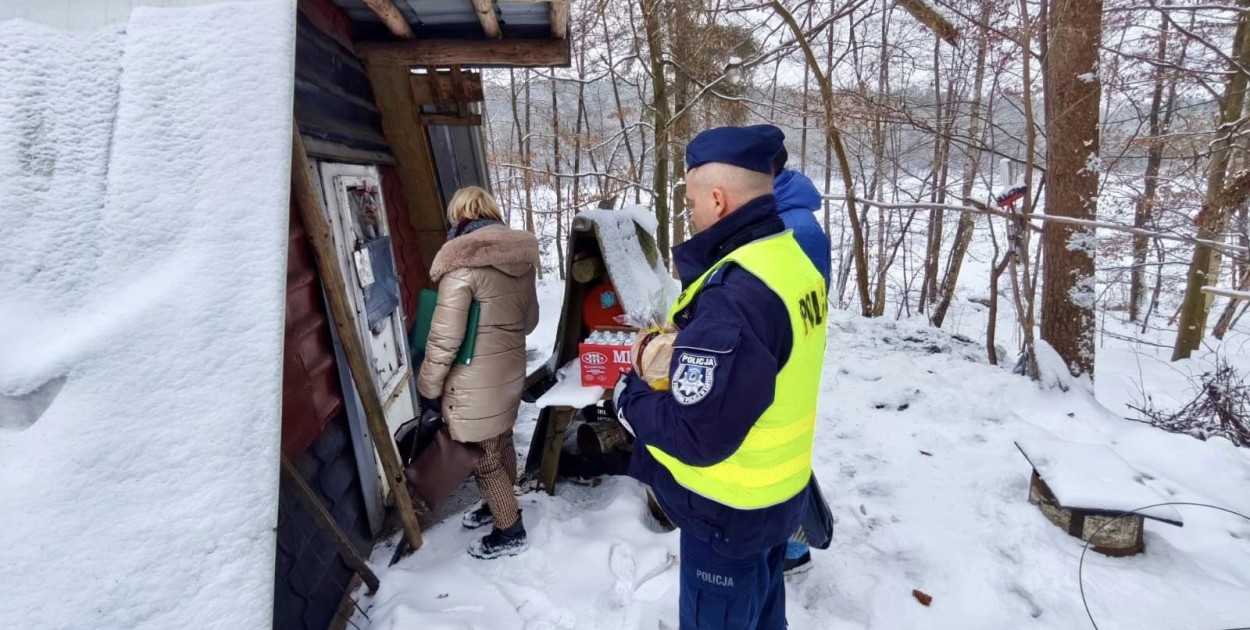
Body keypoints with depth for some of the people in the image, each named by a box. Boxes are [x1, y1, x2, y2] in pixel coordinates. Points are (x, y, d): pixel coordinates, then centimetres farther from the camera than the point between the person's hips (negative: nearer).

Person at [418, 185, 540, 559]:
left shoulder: (461, 261, -20)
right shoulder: (522, 255, 2)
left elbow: (444, 338, -19)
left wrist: (428, 386, -6)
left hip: (476, 381, -7)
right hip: (511, 370, 7)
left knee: (484, 458, 11)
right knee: (501, 445, 25)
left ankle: (510, 532, 27)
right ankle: (499, 506, 46)